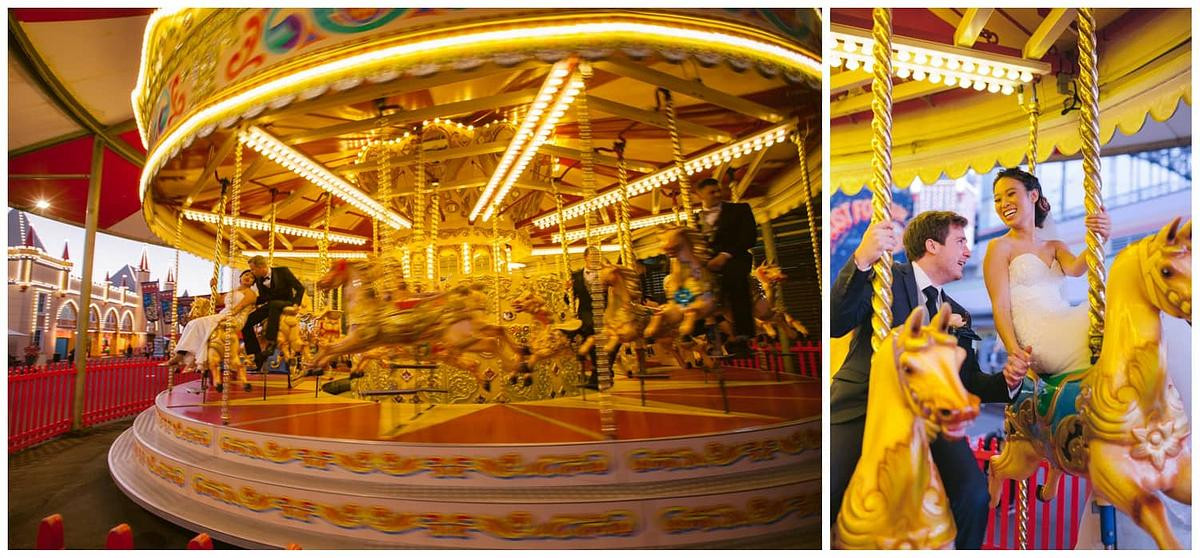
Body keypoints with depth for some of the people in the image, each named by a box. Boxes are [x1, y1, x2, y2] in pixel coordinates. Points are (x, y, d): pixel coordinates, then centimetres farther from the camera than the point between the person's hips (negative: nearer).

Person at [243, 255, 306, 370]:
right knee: (246, 321, -8)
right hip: (271, 305, 6)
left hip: (286, 303, -6)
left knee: (273, 304, -39)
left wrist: (296, 304, -25)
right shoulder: (258, 278, 0)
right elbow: (263, 298, 8)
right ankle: (257, 357, -2)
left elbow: (300, 288, -15)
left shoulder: (283, 271, -14)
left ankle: (270, 344, -42)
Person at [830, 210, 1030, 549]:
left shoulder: (958, 315, 25)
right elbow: (835, 324, -11)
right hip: (863, 409, -4)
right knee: (829, 498, -27)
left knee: (973, 494, -23)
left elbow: (969, 383, 23)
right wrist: (861, 261, -25)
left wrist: (1006, 381, 1)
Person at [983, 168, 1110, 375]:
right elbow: (1000, 306, -7)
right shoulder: (1000, 247, 3)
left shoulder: (1056, 247, 20)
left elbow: (1075, 269, -4)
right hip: (1037, 339, -6)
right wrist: (1013, 350, -21)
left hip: (1064, 326, 6)